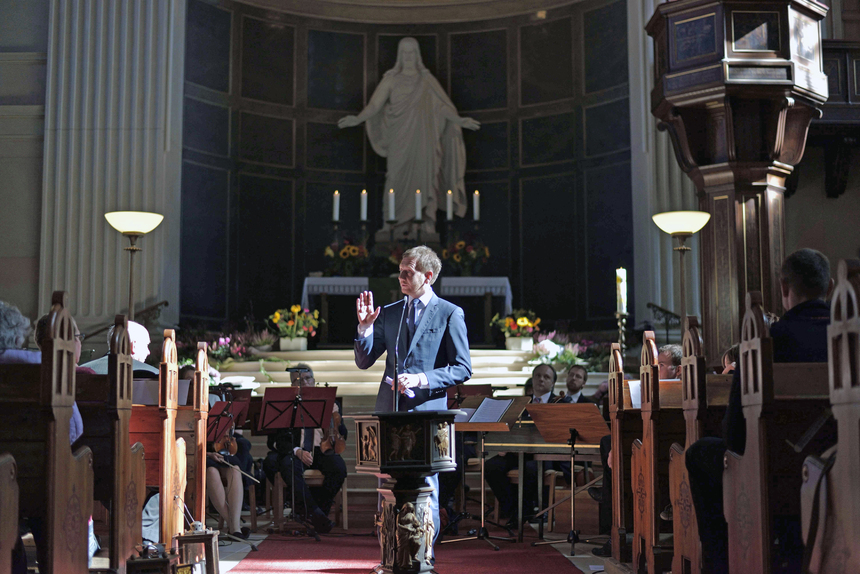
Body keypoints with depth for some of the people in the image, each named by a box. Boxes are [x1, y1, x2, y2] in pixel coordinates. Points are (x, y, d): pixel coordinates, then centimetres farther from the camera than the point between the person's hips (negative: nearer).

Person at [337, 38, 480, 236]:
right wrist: (357, 119, -21)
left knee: (425, 182, -3)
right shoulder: (391, 80, 5)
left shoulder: (427, 80, 8)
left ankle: (427, 230, 1)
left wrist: (459, 120, -11)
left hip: (423, 141, 1)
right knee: (396, 182, -2)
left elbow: (442, 107, 4)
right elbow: (374, 105, -4)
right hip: (400, 142, 0)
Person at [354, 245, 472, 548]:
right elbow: (364, 361, 12)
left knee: (426, 487, 0)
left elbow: (463, 369, -4)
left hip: (427, 410, -4)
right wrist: (365, 326, -4)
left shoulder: (450, 314, 0)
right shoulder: (388, 313, 13)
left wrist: (421, 379, -15)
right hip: (389, 410, 4)